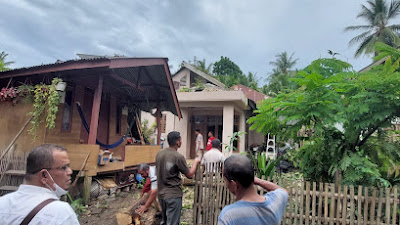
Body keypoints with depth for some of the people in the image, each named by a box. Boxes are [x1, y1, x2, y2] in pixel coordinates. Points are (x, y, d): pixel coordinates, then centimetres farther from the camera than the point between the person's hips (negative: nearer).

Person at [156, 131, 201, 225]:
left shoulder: (159, 154, -2)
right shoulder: (178, 157, -20)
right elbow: (190, 175, -11)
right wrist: (196, 162, 3)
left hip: (161, 193, 7)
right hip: (173, 195, -7)